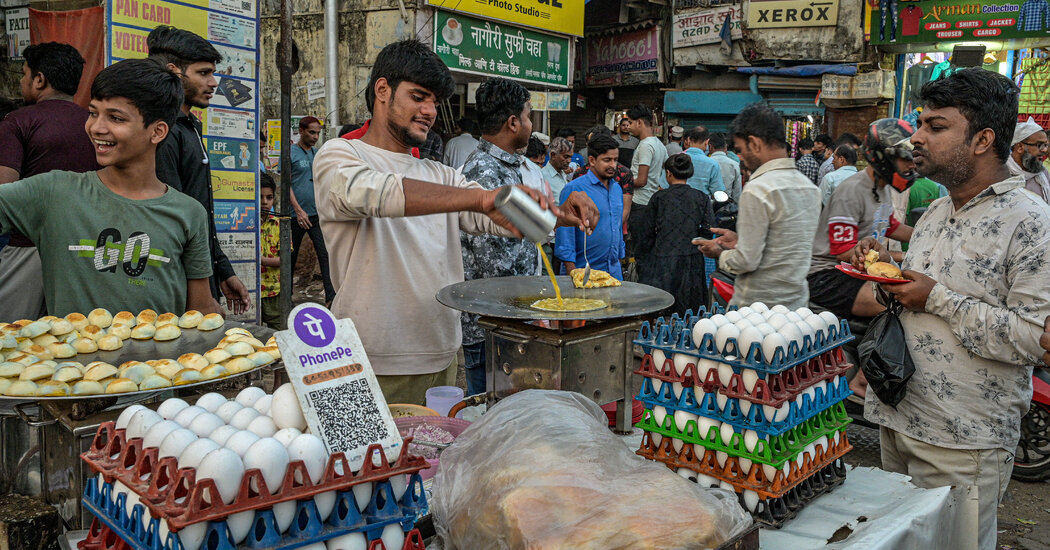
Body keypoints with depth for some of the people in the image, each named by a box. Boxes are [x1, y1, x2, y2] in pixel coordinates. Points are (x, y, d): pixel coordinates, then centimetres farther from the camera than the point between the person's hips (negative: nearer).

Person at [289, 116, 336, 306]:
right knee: (291, 256, 7)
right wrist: (298, 210, -16)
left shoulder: (318, 154, 13)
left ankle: (331, 295, -7)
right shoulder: (291, 153, -3)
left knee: (325, 253, -5)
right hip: (297, 214, -4)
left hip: (317, 213, 4)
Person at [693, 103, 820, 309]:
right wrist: (740, 240, 18)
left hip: (757, 307, -8)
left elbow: (747, 261, -18)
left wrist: (720, 254, 2)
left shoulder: (757, 190, -17)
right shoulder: (810, 186, 8)